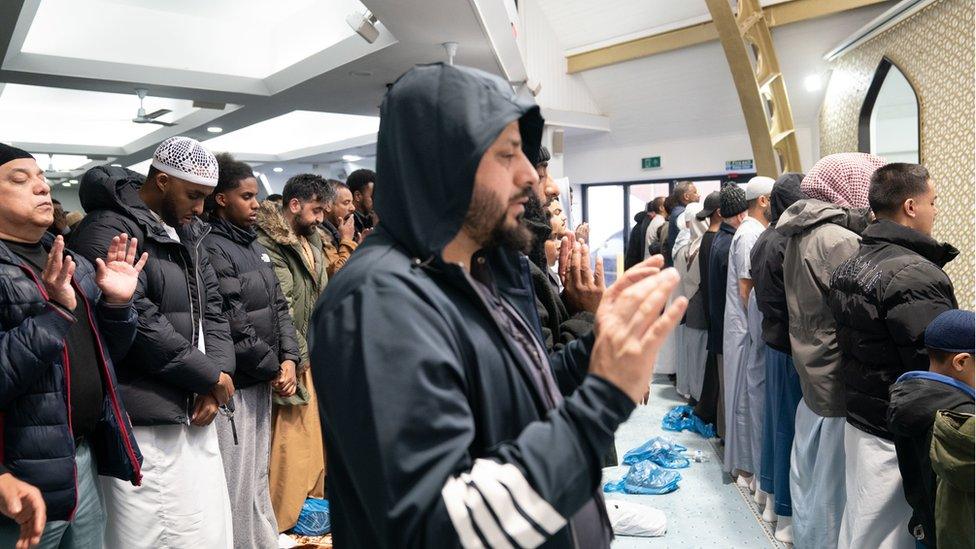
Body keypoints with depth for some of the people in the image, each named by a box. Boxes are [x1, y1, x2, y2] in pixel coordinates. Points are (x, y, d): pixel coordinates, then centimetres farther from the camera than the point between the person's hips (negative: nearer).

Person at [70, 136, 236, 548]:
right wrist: (211, 376, -12)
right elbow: (139, 322, -21)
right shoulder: (109, 231, -12)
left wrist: (217, 374, -3)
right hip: (145, 425, -8)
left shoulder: (187, 234, 15)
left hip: (194, 414, 8)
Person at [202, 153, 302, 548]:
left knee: (259, 475, 20)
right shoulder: (212, 250, -15)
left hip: (263, 380, 9)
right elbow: (234, 327, -20)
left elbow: (279, 306, 12)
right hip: (235, 384, -9)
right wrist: (273, 368, -10)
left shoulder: (253, 245, 12)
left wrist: (289, 358, 0)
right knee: (237, 481, 2)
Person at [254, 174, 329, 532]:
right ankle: (284, 520, 12)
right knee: (293, 436, -2)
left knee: (317, 430, 17)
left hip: (317, 352, 9)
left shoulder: (312, 238, 13)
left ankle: (315, 496, 33)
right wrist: (298, 356, -14)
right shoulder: (269, 244, -15)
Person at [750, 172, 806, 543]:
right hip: (794, 345, -9)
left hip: (773, 338, 9)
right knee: (793, 422, 2)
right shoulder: (791, 243, -20)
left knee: (776, 417, 18)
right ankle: (789, 515, 14)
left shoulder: (765, 239, 7)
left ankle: (773, 495, 33)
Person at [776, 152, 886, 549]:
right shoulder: (840, 241, -21)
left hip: (810, 375, 9)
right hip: (839, 384, -9)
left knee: (809, 479, 21)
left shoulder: (799, 236, 7)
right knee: (834, 487, 5)